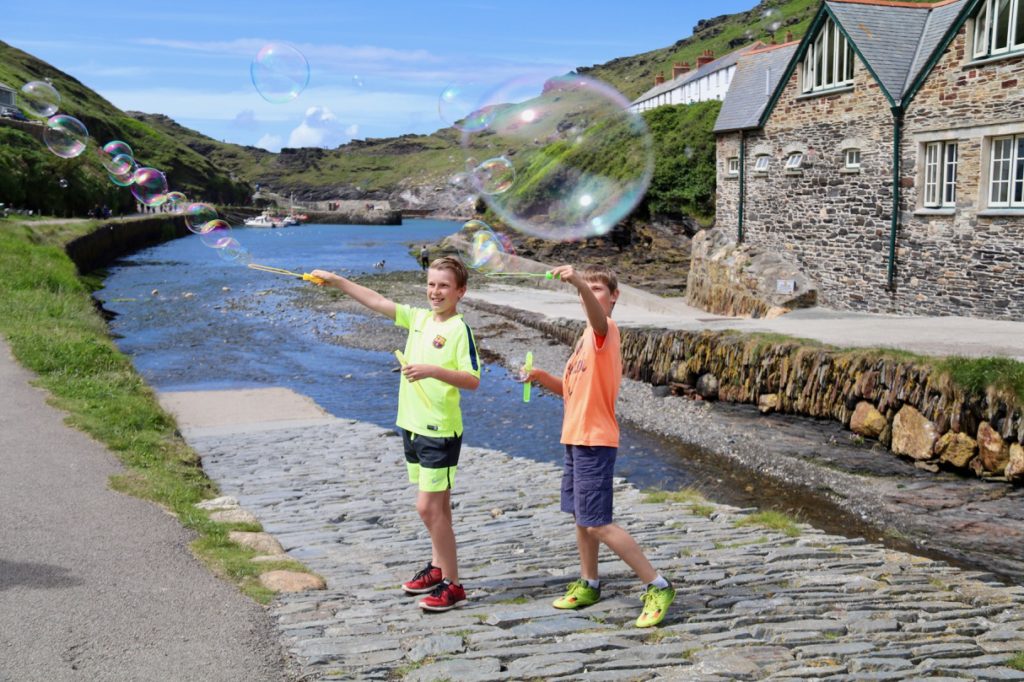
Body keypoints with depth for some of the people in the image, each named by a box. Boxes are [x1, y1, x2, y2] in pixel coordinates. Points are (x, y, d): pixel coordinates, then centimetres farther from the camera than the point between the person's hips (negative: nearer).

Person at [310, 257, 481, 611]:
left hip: (440, 430, -7)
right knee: (435, 506, 18)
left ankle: (452, 585, 1)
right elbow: (377, 302, 13)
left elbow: (473, 380, -18)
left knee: (429, 506, -8)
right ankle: (438, 567, 31)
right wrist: (337, 281, 12)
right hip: (412, 424, 7)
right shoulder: (418, 318, 9)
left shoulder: (460, 330, -12)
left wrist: (432, 371, -28)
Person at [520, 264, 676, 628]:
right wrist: (542, 377, 2)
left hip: (594, 441, -10)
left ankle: (657, 586, -3)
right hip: (576, 438, 10)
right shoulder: (589, 336, 16)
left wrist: (580, 283, -58)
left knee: (597, 524, -9)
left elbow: (599, 317, -40)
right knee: (581, 516, 18)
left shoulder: (606, 330, -13)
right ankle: (589, 584, 33)